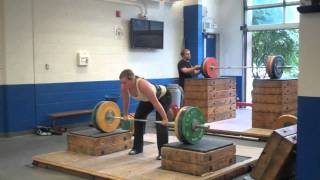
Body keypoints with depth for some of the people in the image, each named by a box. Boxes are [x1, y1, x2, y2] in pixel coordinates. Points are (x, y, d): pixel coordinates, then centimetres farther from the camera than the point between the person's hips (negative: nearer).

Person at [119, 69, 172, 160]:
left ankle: (162, 152, -12)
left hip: (163, 96, -7)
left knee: (160, 122, -18)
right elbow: (125, 100, -3)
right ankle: (137, 147, 18)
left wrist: (165, 119, -35)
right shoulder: (124, 86, -23)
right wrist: (125, 114, 6)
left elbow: (156, 103, -39)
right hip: (147, 99, 8)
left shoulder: (143, 85, -42)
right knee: (138, 118, 5)